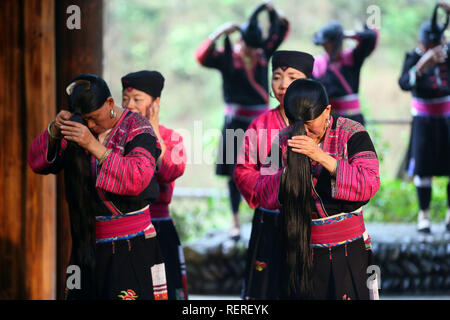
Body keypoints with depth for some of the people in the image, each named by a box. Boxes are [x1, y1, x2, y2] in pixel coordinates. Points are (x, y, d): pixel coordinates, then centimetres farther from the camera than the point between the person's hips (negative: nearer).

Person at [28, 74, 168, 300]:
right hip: (89, 245, 5)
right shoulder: (80, 127, 10)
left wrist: (94, 145, -26)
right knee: (81, 294, -3)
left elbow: (137, 179, -20)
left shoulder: (137, 129, -5)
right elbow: (38, 163, 9)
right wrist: (53, 131, -11)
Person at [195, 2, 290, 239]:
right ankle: (235, 222, 7)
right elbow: (202, 57, -22)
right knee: (235, 173, 2)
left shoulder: (263, 53, 4)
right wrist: (220, 32, -27)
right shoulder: (227, 57, -7)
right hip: (236, 123, -3)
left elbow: (281, 30, 12)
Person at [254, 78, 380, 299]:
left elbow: (369, 184, -19)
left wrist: (322, 157, -27)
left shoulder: (352, 134, -5)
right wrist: (292, 167, -19)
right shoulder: (284, 140, 3)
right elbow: (263, 196, -1)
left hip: (348, 254, -2)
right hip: (300, 254, 2)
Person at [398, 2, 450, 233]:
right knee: (423, 169, -3)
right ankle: (423, 216, 6)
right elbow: (404, 84, -27)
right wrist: (422, 65, -45)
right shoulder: (414, 57, -12)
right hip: (424, 121, -1)